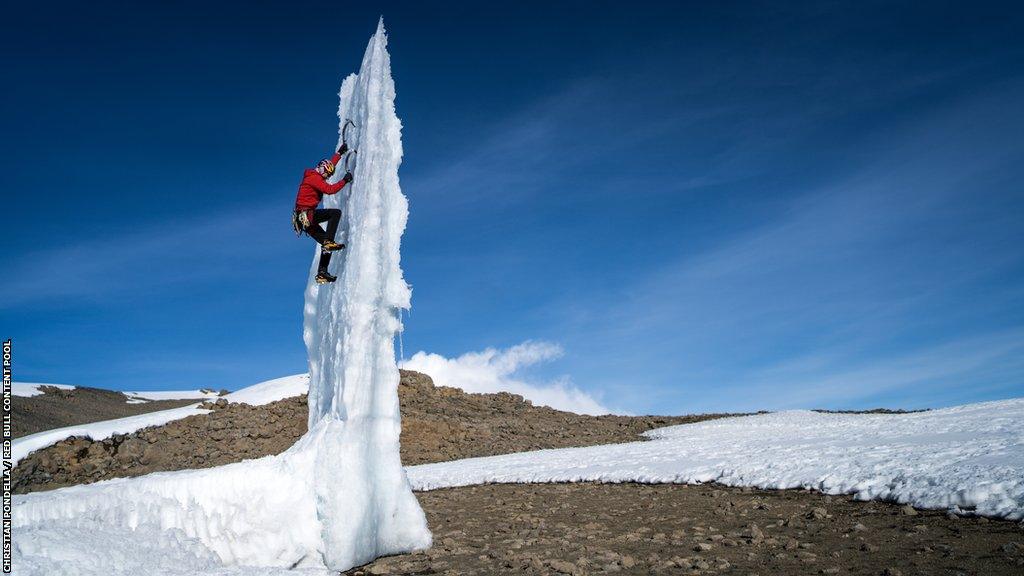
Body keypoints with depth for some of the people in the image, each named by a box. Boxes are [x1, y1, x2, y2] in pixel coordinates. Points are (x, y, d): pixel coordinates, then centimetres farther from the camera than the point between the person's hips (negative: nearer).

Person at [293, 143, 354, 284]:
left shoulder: (315, 176, 21)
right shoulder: (314, 177, -8)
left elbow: (330, 163, 38)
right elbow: (330, 189, -21)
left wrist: (340, 153, 43)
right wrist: (344, 180, -11)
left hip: (306, 219, 10)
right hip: (306, 215, -10)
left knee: (326, 245, 5)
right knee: (336, 213, -21)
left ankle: (322, 273, 3)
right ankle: (329, 241, -26)